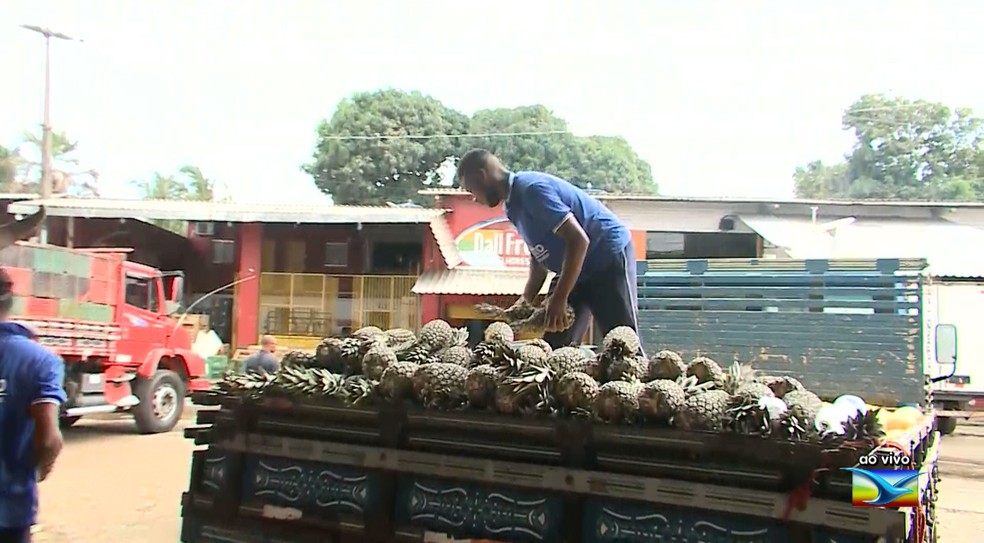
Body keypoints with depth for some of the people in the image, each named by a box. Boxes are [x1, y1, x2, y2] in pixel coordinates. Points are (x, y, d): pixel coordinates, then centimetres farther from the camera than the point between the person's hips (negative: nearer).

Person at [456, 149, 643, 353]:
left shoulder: (531, 190, -22)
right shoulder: (514, 205, 7)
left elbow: (578, 240, -27)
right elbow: (540, 256, 16)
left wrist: (560, 298, -25)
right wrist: (526, 300, 5)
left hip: (609, 256, -10)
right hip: (578, 266, 10)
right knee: (555, 346, 3)